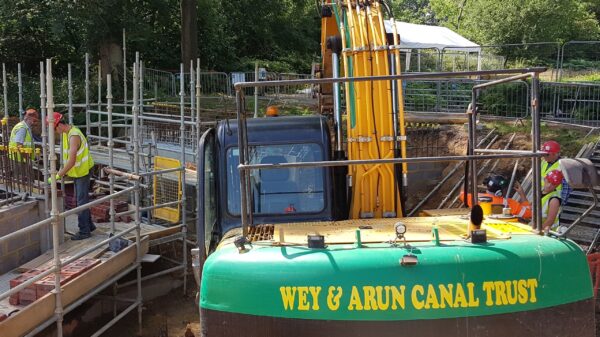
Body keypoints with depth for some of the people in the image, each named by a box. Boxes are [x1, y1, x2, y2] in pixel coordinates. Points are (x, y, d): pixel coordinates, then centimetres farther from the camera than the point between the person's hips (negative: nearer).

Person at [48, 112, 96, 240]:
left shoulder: (74, 136, -26)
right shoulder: (66, 133, 5)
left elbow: (71, 161, -30)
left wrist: (58, 175, -28)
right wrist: (63, 171, 8)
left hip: (82, 172, -10)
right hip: (77, 172, 10)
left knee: (82, 201, -5)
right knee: (80, 199, 17)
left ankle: (84, 231, 2)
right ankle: (89, 225, 29)